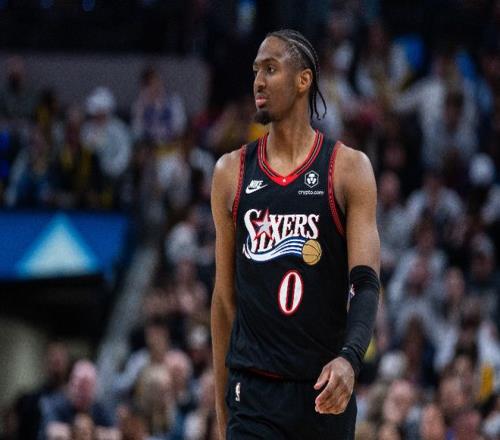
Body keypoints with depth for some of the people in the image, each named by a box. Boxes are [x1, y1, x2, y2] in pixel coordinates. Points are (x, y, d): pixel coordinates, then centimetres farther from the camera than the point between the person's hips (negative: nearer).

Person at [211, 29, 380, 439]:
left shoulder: (348, 168, 0)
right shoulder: (232, 172, 8)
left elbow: (366, 283, -9)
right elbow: (225, 297, 13)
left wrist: (350, 358, -28)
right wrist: (222, 405, 13)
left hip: (326, 389, 0)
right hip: (253, 389, 1)